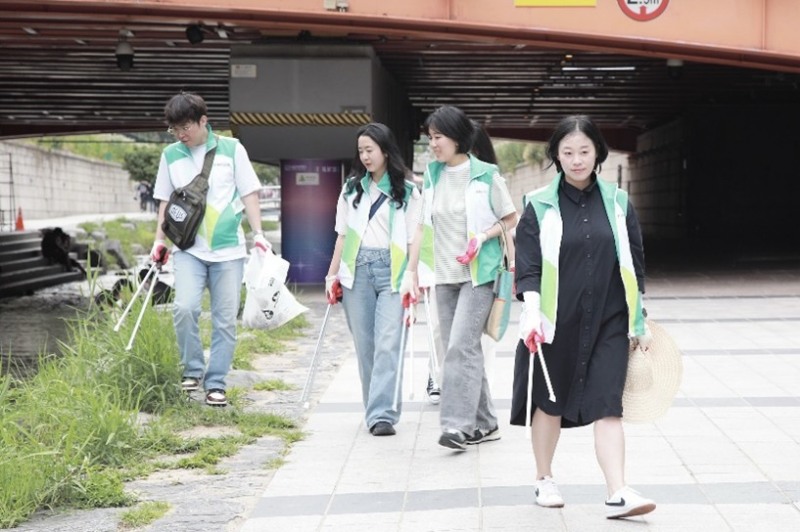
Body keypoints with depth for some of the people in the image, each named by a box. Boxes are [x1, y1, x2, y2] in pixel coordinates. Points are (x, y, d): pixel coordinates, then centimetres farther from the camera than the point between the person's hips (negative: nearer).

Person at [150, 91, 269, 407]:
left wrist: (258, 234, -6)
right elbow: (165, 201, 14)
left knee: (225, 319, 0)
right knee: (184, 308, -19)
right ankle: (193, 370, 0)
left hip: (228, 249, -1)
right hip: (189, 248, 1)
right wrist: (160, 240, 7)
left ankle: (215, 384, 11)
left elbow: (249, 193, 3)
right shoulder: (171, 155, 7)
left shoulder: (232, 149, 2)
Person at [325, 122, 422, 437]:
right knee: (364, 346, 3)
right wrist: (332, 275, 12)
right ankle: (375, 408, 13)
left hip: (392, 272, -3)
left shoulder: (407, 192, 4)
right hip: (357, 271, 4)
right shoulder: (352, 188, 15)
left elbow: (413, 241, 1)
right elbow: (342, 235, 17)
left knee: (388, 345, -13)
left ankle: (383, 414, -16)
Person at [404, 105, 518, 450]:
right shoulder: (431, 176, 9)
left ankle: (458, 425, -16)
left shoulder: (485, 174, -5)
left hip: (478, 272, -6)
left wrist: (483, 237, -15)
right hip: (444, 274, 6)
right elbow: (423, 227, 11)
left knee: (461, 346, -16)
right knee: (460, 348, 7)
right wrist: (411, 272, 6)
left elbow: (511, 220, 2)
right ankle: (484, 422, 17)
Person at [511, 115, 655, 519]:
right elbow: (527, 266, -7)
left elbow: (634, 265, 9)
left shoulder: (617, 203, 5)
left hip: (607, 322, 1)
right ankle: (544, 479, 29)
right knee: (549, 401, 11)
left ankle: (618, 494, -10)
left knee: (607, 405, -7)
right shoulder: (540, 206, -2)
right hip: (555, 322, -1)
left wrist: (639, 323, 8)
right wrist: (532, 312, -22)